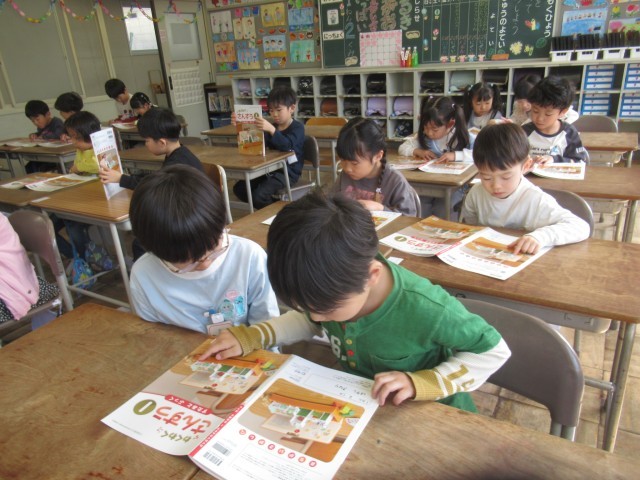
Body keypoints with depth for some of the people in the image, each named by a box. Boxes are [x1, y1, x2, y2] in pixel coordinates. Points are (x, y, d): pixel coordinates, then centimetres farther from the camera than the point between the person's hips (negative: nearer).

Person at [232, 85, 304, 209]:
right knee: (239, 188, -1)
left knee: (258, 195, -27)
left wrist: (272, 130, -44)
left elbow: (287, 145, -28)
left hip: (288, 172, -8)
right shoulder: (272, 126, 14)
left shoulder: (297, 127, -8)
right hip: (271, 169, 8)